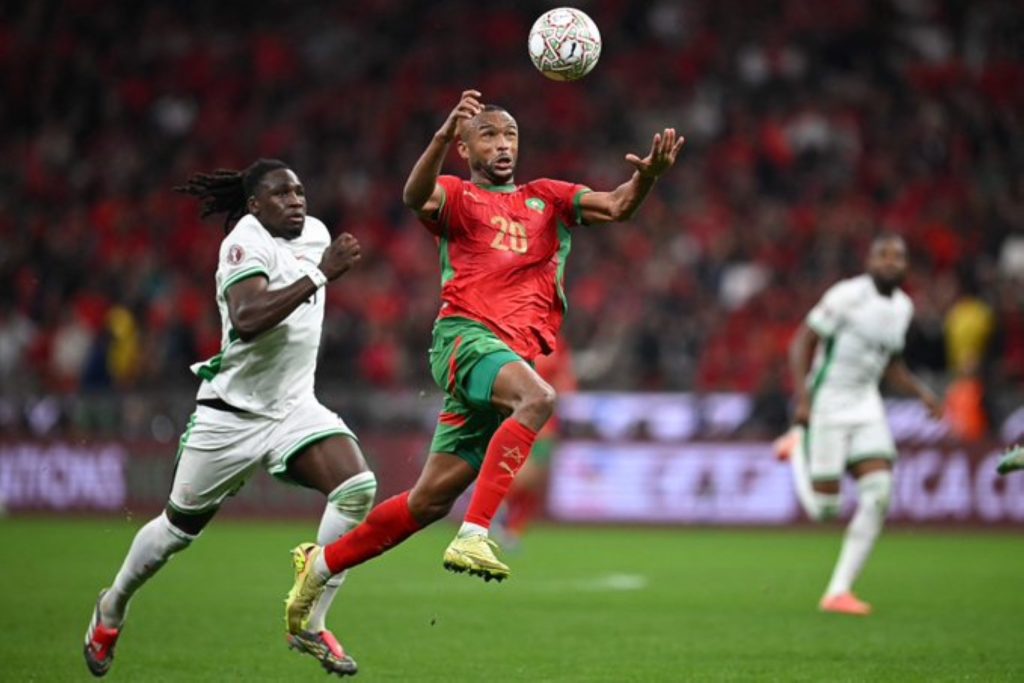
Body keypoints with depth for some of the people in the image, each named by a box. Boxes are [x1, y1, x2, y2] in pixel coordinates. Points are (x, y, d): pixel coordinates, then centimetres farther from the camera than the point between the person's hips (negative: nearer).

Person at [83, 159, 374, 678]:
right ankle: (113, 607, 38)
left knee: (358, 486, -20)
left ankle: (310, 625, -13)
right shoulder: (246, 243, -18)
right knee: (180, 526, 9)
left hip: (293, 408, 5)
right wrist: (321, 274, -38)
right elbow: (246, 318, -37)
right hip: (231, 414, -5)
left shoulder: (316, 233, 5)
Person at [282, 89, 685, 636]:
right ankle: (473, 537, -40)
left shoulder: (547, 199, 23)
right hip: (466, 333, -5)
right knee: (538, 398, -36)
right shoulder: (456, 196, 10)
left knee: (432, 498, 4)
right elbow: (416, 197, -14)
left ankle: (321, 563, 19)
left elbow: (616, 206, 9)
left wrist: (647, 176, -14)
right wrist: (443, 135, -32)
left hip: (519, 352, 5)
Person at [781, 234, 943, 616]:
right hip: (827, 403, -6)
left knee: (879, 492, -11)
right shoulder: (847, 296, -15)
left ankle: (839, 592, -5)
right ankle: (799, 447, 28)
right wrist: (803, 398, -22)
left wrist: (921, 392, 6)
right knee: (824, 508, -5)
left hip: (865, 405, 6)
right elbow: (802, 343, -13)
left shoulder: (903, 306, 9)